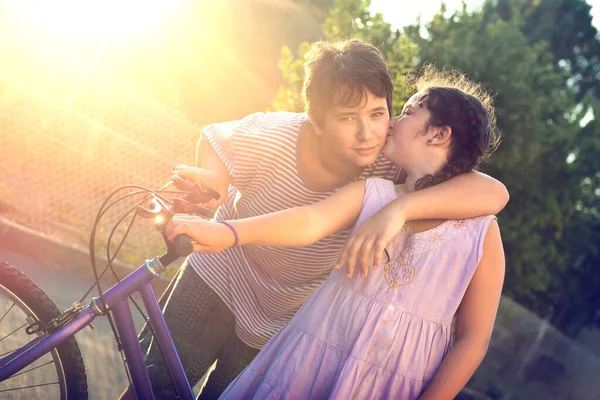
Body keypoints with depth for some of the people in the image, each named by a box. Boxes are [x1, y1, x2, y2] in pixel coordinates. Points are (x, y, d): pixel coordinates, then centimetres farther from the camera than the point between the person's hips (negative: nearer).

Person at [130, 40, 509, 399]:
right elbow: (214, 139, -7)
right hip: (220, 277, 0)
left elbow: (494, 193, -40)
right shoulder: (270, 136, -29)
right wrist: (209, 181, -31)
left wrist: (399, 207, -54)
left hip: (285, 319, 1)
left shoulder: (392, 167, -30)